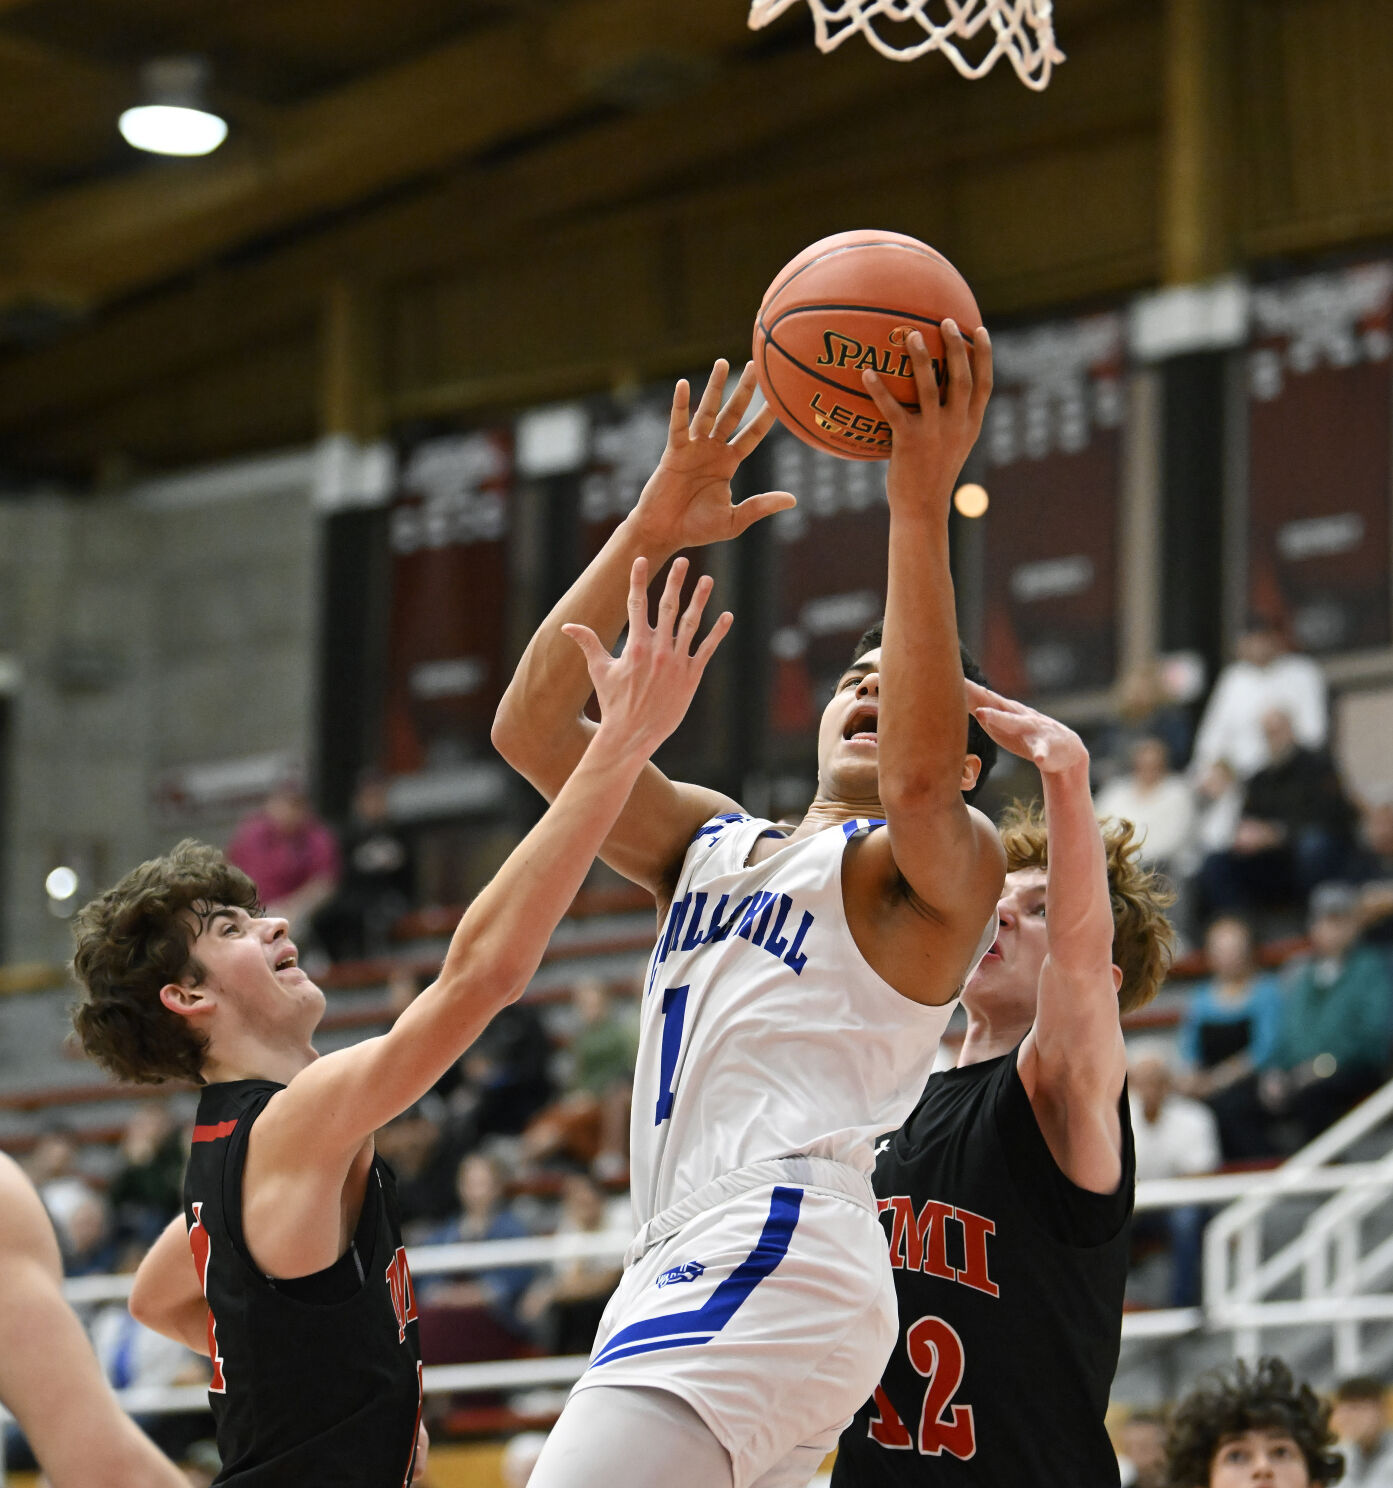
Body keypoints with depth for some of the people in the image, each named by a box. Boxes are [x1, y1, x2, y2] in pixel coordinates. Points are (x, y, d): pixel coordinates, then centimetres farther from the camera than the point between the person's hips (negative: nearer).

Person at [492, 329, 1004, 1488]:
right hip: (692, 1268, 8)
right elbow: (532, 728, 15)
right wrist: (652, 531, 6)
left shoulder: (949, 864, 5)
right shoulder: (712, 843, 26)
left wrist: (923, 505, -21)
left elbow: (921, 779, -19)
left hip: (777, 1262, -8)